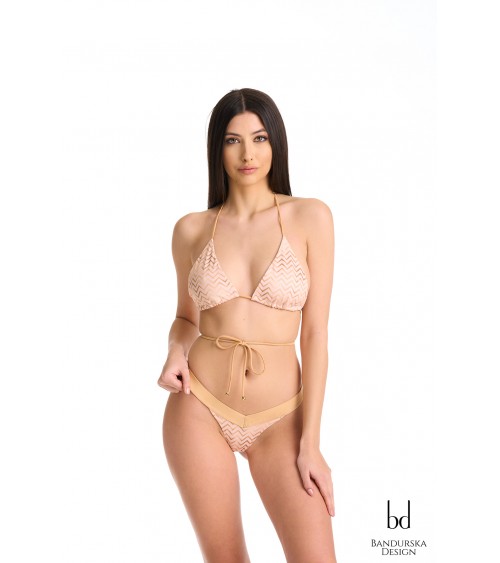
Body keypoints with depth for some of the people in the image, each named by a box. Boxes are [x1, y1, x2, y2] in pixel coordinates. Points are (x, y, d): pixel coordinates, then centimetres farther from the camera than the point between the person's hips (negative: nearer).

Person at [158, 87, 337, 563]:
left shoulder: (310, 217, -5)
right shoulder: (192, 229, 1)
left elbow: (315, 332, -6)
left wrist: (310, 442, -8)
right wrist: (176, 355, -8)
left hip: (280, 417, -1)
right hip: (200, 409, 1)